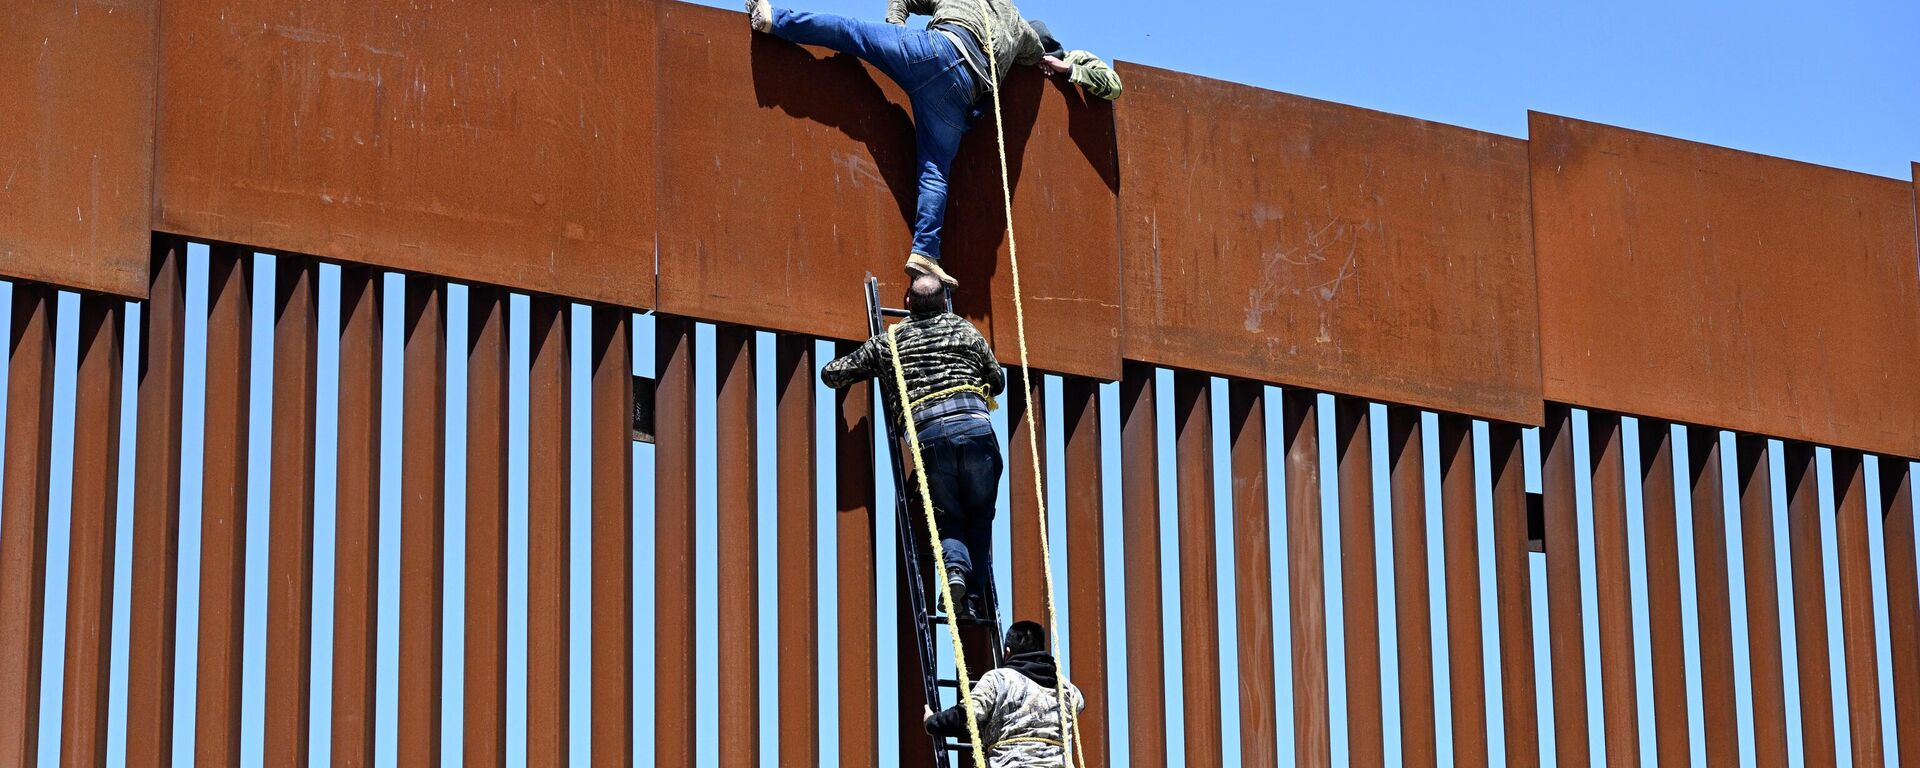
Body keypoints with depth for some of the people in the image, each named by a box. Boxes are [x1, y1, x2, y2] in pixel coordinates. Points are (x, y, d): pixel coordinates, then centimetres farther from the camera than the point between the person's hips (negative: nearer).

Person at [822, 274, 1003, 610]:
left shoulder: (888, 342, 20)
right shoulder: (964, 329, 22)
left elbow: (831, 374, 24)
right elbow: (998, 381, 30)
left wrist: (872, 367, 44)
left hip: (928, 432, 0)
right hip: (975, 425, 0)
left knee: (949, 519, 12)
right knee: (980, 517, 13)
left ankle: (955, 570, -16)